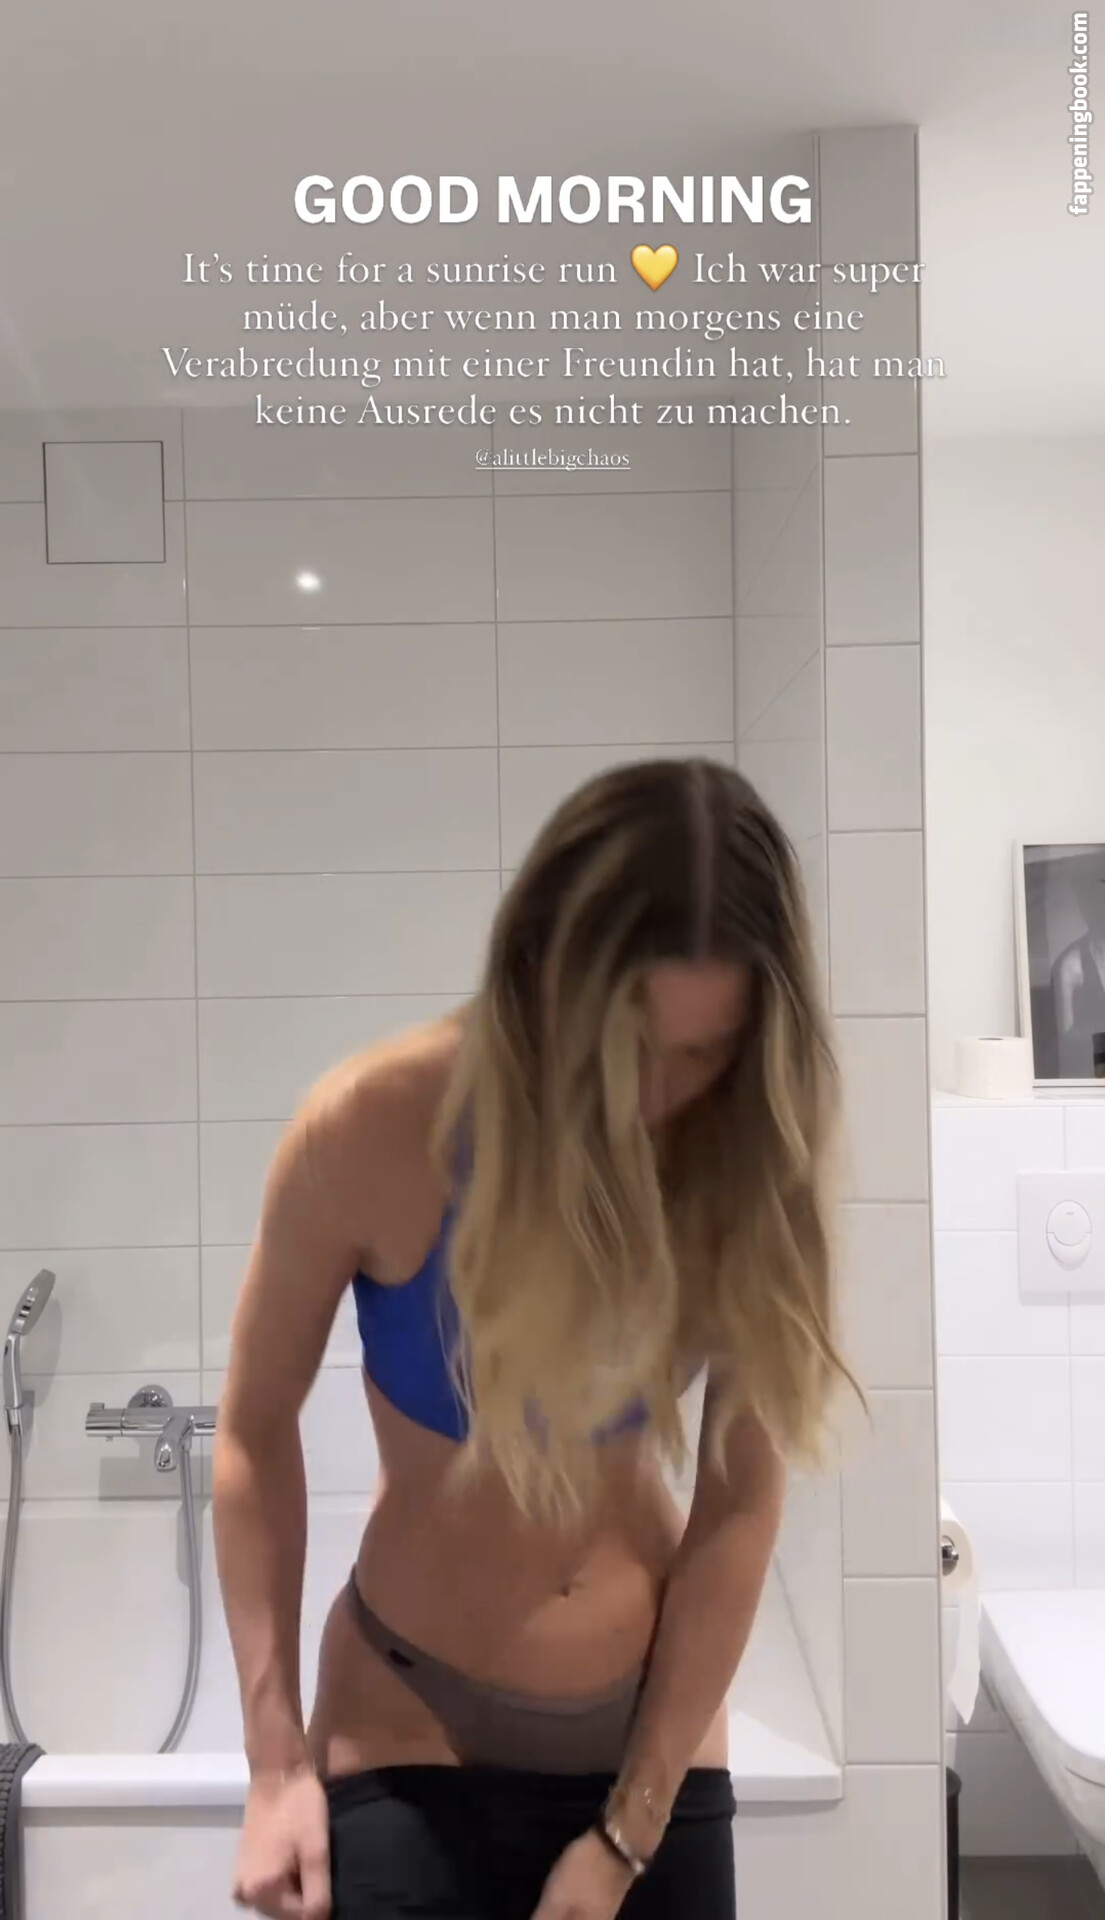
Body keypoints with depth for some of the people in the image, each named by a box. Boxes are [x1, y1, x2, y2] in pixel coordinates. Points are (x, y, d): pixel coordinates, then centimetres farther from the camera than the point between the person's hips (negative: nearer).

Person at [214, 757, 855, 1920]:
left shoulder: (752, 1156, -15)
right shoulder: (377, 1130, -22)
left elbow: (742, 1500, -12)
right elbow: (256, 1434, -9)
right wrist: (276, 1757, -10)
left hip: (658, 1729, 2)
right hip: (412, 1736, -2)